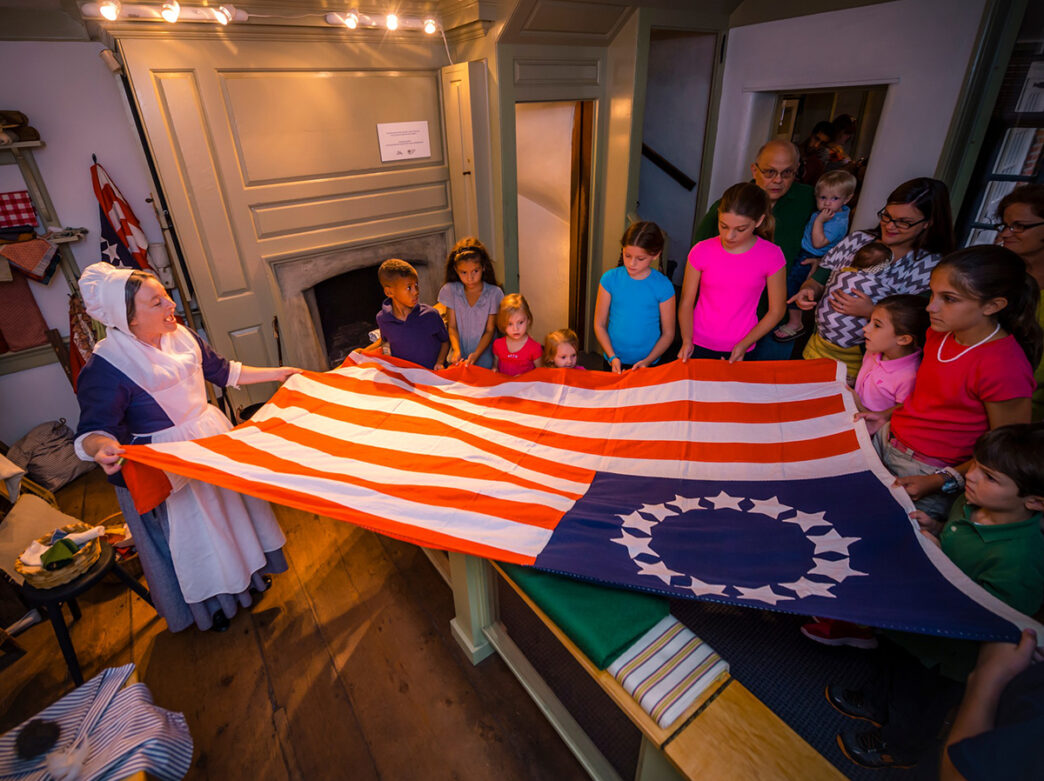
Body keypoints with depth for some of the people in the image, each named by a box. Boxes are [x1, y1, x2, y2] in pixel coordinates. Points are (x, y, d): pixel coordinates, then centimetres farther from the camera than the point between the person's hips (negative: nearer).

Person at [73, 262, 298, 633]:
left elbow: (222, 371, 8)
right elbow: (95, 427, -22)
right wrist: (103, 449, -46)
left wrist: (277, 373, 12)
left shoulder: (181, 336, -5)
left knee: (228, 504, 23)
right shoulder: (104, 367, -24)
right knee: (189, 533, 12)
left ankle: (247, 573, 49)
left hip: (212, 437, 7)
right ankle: (208, 602, 39)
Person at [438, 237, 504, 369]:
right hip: (458, 359, 1)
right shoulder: (450, 290, 0)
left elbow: (490, 330, -2)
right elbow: (452, 327, 1)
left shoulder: (494, 293, -5)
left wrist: (476, 354, -17)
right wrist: (456, 351, -17)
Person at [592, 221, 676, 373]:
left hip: (648, 365, -1)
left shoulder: (663, 286, -9)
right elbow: (599, 324, -3)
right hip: (614, 362, 1)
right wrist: (612, 357, -12)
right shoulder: (610, 278, -6)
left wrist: (647, 361, -15)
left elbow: (668, 333, -3)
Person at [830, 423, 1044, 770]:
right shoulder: (972, 503, -14)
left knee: (920, 699, 24)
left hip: (945, 654, -7)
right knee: (900, 665, 35)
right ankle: (880, 704, 65)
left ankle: (897, 748, 53)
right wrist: (935, 528, -11)